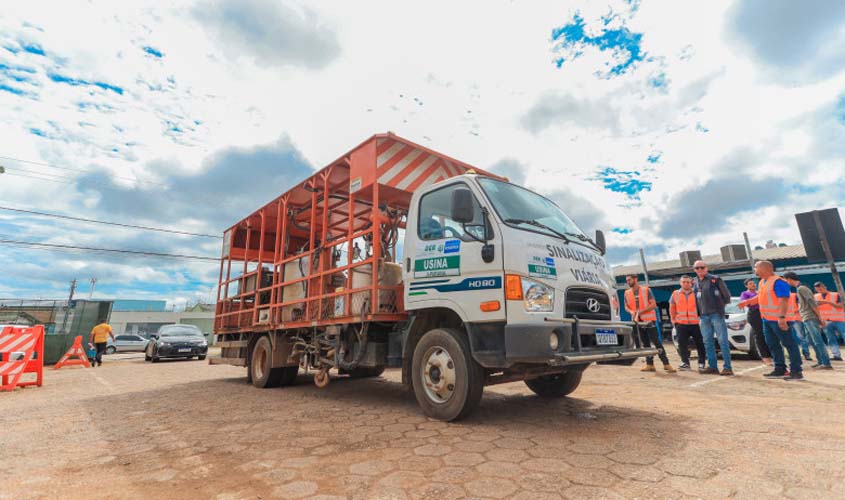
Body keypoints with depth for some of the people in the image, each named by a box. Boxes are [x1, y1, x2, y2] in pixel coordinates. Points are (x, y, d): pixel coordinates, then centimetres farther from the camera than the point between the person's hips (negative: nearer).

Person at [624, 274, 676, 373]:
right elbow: (626, 306, 14)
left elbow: (653, 305, -10)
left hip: (649, 320, -4)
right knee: (645, 344, 10)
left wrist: (641, 311, -19)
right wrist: (632, 312, -8)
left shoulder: (646, 290, -6)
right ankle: (649, 365, 16)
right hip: (638, 321, 4)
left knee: (656, 342, -6)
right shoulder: (627, 293, 6)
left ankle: (666, 364, -1)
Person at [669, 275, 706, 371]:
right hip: (681, 324, 1)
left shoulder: (696, 294, 2)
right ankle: (685, 362, 8)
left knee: (700, 344, 5)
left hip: (695, 323, -1)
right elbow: (672, 308, 13)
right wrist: (673, 320, 11)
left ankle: (701, 363, 16)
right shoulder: (675, 294, 7)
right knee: (682, 344, 0)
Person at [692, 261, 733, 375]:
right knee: (708, 342, 7)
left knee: (723, 341, -4)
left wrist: (721, 305, 5)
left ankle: (727, 367, -1)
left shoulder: (715, 279, -2)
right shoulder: (694, 283, 12)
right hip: (703, 317, 5)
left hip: (716, 314, -5)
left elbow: (726, 294, 0)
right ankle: (713, 367, 13)